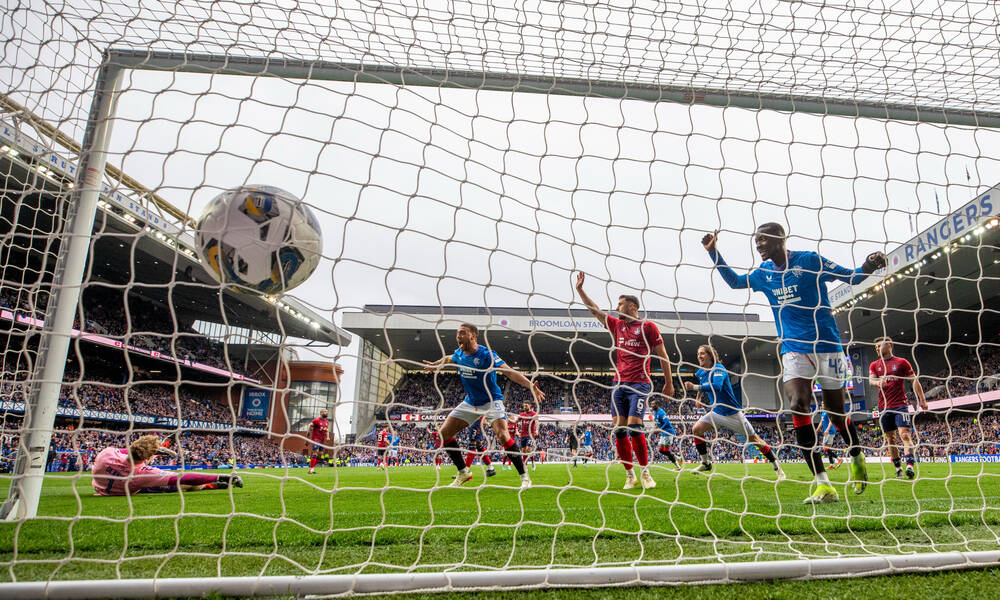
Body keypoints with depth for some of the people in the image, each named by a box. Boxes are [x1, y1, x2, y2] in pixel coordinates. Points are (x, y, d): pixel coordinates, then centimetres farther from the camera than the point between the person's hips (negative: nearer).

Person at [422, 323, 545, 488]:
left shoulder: (486, 354, -22)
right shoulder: (458, 354, -2)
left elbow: (510, 372, -31)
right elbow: (448, 358, 24)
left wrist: (530, 386, -44)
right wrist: (434, 364, 38)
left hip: (491, 401, -7)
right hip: (470, 402, 7)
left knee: (502, 435, -27)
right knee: (444, 433, 0)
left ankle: (524, 476, -10)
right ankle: (464, 472, 16)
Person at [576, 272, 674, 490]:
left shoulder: (648, 326, 1)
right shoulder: (616, 325, 15)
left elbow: (662, 355, 4)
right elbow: (594, 309, 17)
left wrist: (668, 382, 3)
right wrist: (579, 289, 13)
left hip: (640, 384, -5)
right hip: (619, 384, 5)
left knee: (634, 428, -14)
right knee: (619, 430, -1)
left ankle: (645, 473, 0)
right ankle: (629, 475, 9)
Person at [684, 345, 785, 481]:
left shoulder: (718, 368, -20)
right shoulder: (700, 373, 3)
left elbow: (717, 386, -39)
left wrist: (695, 387, -42)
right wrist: (700, 399, 13)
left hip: (732, 412, -6)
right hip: (716, 412, 7)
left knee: (754, 439, 1)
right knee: (696, 429, -9)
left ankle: (777, 468, 15)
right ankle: (706, 464, 5)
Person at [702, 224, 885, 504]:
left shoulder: (809, 260, -6)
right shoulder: (763, 273, 8)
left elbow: (852, 277, -1)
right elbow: (734, 281, 24)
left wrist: (868, 267, -22)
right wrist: (713, 252, 15)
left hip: (827, 346, -3)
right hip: (793, 350, 3)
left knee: (836, 412, 7)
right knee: (798, 405, -18)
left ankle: (857, 458, 41)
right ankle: (823, 485, -17)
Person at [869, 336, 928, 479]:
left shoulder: (902, 362, 5)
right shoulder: (874, 365, 11)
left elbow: (914, 380, 6)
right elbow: (871, 380, -3)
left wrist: (922, 400, 0)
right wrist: (878, 382, -27)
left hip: (900, 405, -3)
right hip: (884, 407, 3)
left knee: (904, 434, -15)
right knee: (890, 439, 5)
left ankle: (910, 466, -21)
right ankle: (898, 469, 12)